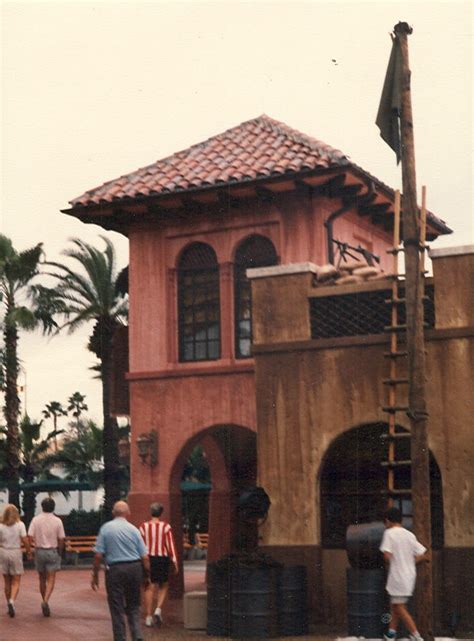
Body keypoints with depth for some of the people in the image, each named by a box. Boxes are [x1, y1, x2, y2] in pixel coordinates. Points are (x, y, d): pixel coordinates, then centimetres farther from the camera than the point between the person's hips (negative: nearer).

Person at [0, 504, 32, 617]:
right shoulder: (20, 525, -7)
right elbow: (25, 540, -10)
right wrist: (29, 552, 4)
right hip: (16, 553, -2)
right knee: (16, 582, 3)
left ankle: (9, 606, 19)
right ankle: (12, 601, -21)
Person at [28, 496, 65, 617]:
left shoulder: (36, 520, -4)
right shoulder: (57, 521, -5)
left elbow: (30, 537, -9)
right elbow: (61, 540, -3)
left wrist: (37, 542, 11)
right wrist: (60, 553, 12)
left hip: (39, 551, 2)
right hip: (53, 551, -2)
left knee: (42, 579, 15)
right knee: (51, 580, -2)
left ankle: (44, 601, 22)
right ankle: (46, 601, -22)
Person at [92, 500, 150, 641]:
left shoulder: (106, 528, -2)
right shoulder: (133, 529, 2)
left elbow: (98, 555, -6)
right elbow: (144, 557, 2)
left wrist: (95, 575, 3)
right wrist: (146, 576, 12)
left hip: (115, 569, -2)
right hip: (134, 568, 2)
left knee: (117, 609, 7)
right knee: (133, 606, 14)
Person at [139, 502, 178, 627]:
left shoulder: (143, 526, 0)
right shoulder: (166, 526, -5)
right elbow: (170, 545, -6)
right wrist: (175, 561, -1)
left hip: (148, 558, 2)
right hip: (162, 558, -1)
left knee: (150, 588, 4)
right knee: (163, 586, 14)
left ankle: (148, 616, 3)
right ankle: (158, 609, -5)